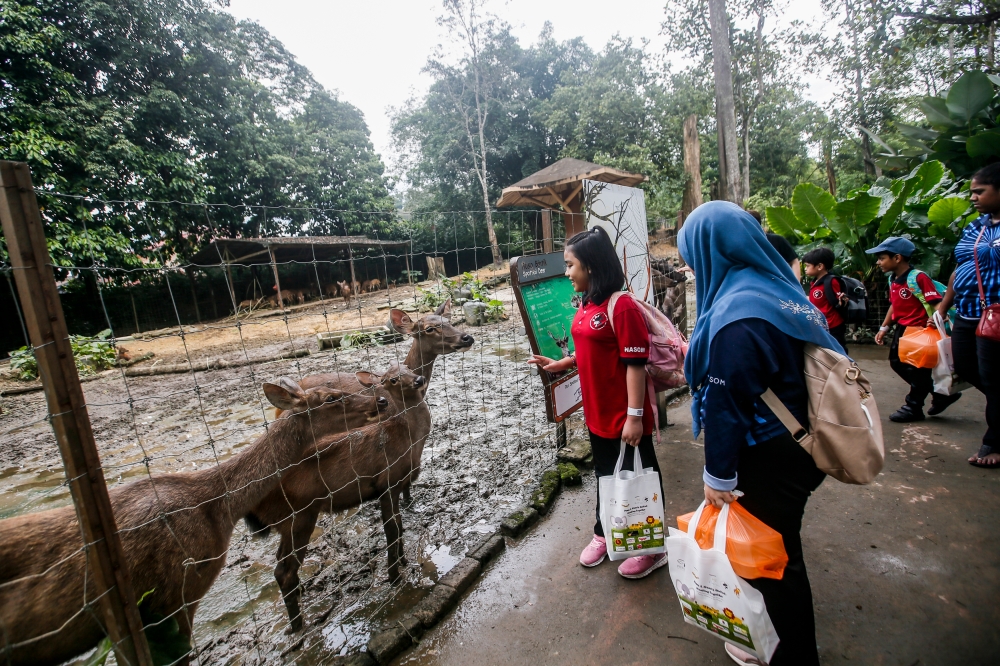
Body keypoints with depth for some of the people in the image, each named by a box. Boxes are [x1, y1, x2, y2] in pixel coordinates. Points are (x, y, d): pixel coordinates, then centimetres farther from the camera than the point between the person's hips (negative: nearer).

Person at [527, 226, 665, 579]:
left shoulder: (622, 306, -20)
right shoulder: (586, 305, 6)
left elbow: (634, 363, -21)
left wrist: (635, 416, -21)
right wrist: (559, 364, 8)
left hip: (625, 417, -8)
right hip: (597, 413, 8)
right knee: (605, 474, 24)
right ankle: (603, 533, 44)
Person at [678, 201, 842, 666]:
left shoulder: (736, 316, -28)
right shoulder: (781, 289, 2)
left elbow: (725, 404, -24)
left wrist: (717, 474, -14)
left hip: (770, 461, -9)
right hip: (801, 444, 9)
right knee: (780, 548, 27)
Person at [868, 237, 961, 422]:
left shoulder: (918, 277, -22)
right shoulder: (893, 280, 4)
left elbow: (937, 302, -24)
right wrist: (884, 327, 14)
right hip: (902, 329, 9)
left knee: (918, 369, 4)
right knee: (896, 362, 16)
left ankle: (913, 407, 19)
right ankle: (939, 393, 32)